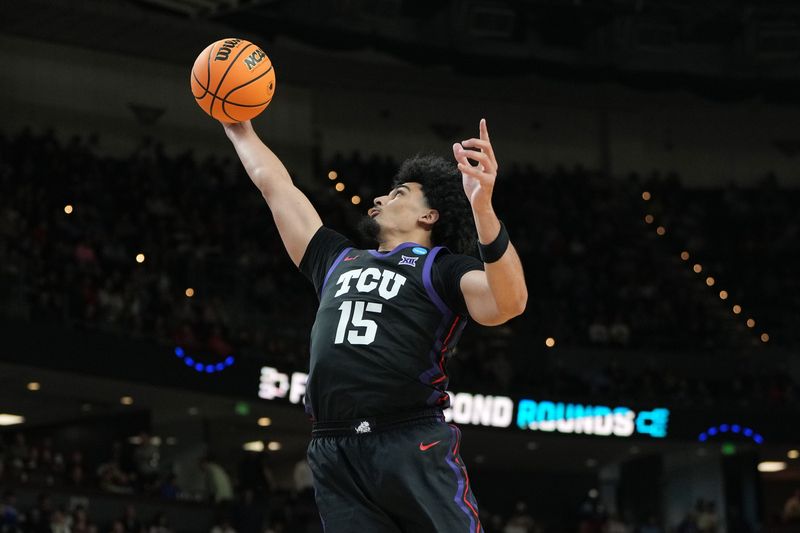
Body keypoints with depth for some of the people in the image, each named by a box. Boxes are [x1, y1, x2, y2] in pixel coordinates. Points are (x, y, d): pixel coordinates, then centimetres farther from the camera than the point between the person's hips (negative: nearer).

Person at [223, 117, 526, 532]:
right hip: (334, 455, 5)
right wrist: (240, 131, 43)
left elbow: (508, 304, -13)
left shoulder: (444, 269, 9)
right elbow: (275, 185, 36)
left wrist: (483, 210, -24)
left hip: (415, 449, -5)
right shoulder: (338, 260, 26)